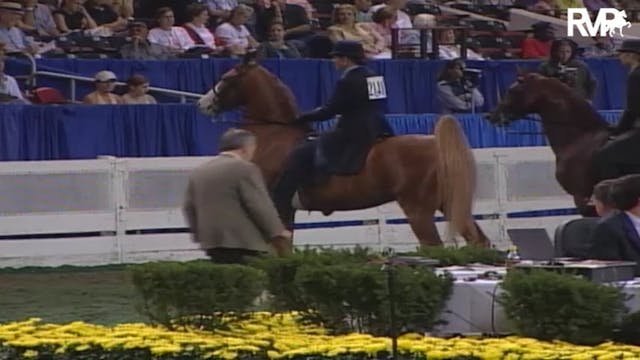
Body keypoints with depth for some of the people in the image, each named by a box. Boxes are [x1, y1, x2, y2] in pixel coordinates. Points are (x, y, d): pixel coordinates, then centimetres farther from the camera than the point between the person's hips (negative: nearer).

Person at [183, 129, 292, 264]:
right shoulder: (244, 169, -9)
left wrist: (200, 233, 26)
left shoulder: (199, 172, 15)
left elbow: (189, 207, 18)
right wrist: (278, 232, -3)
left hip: (211, 241, 7)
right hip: (243, 241, -7)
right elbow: (260, 206, -12)